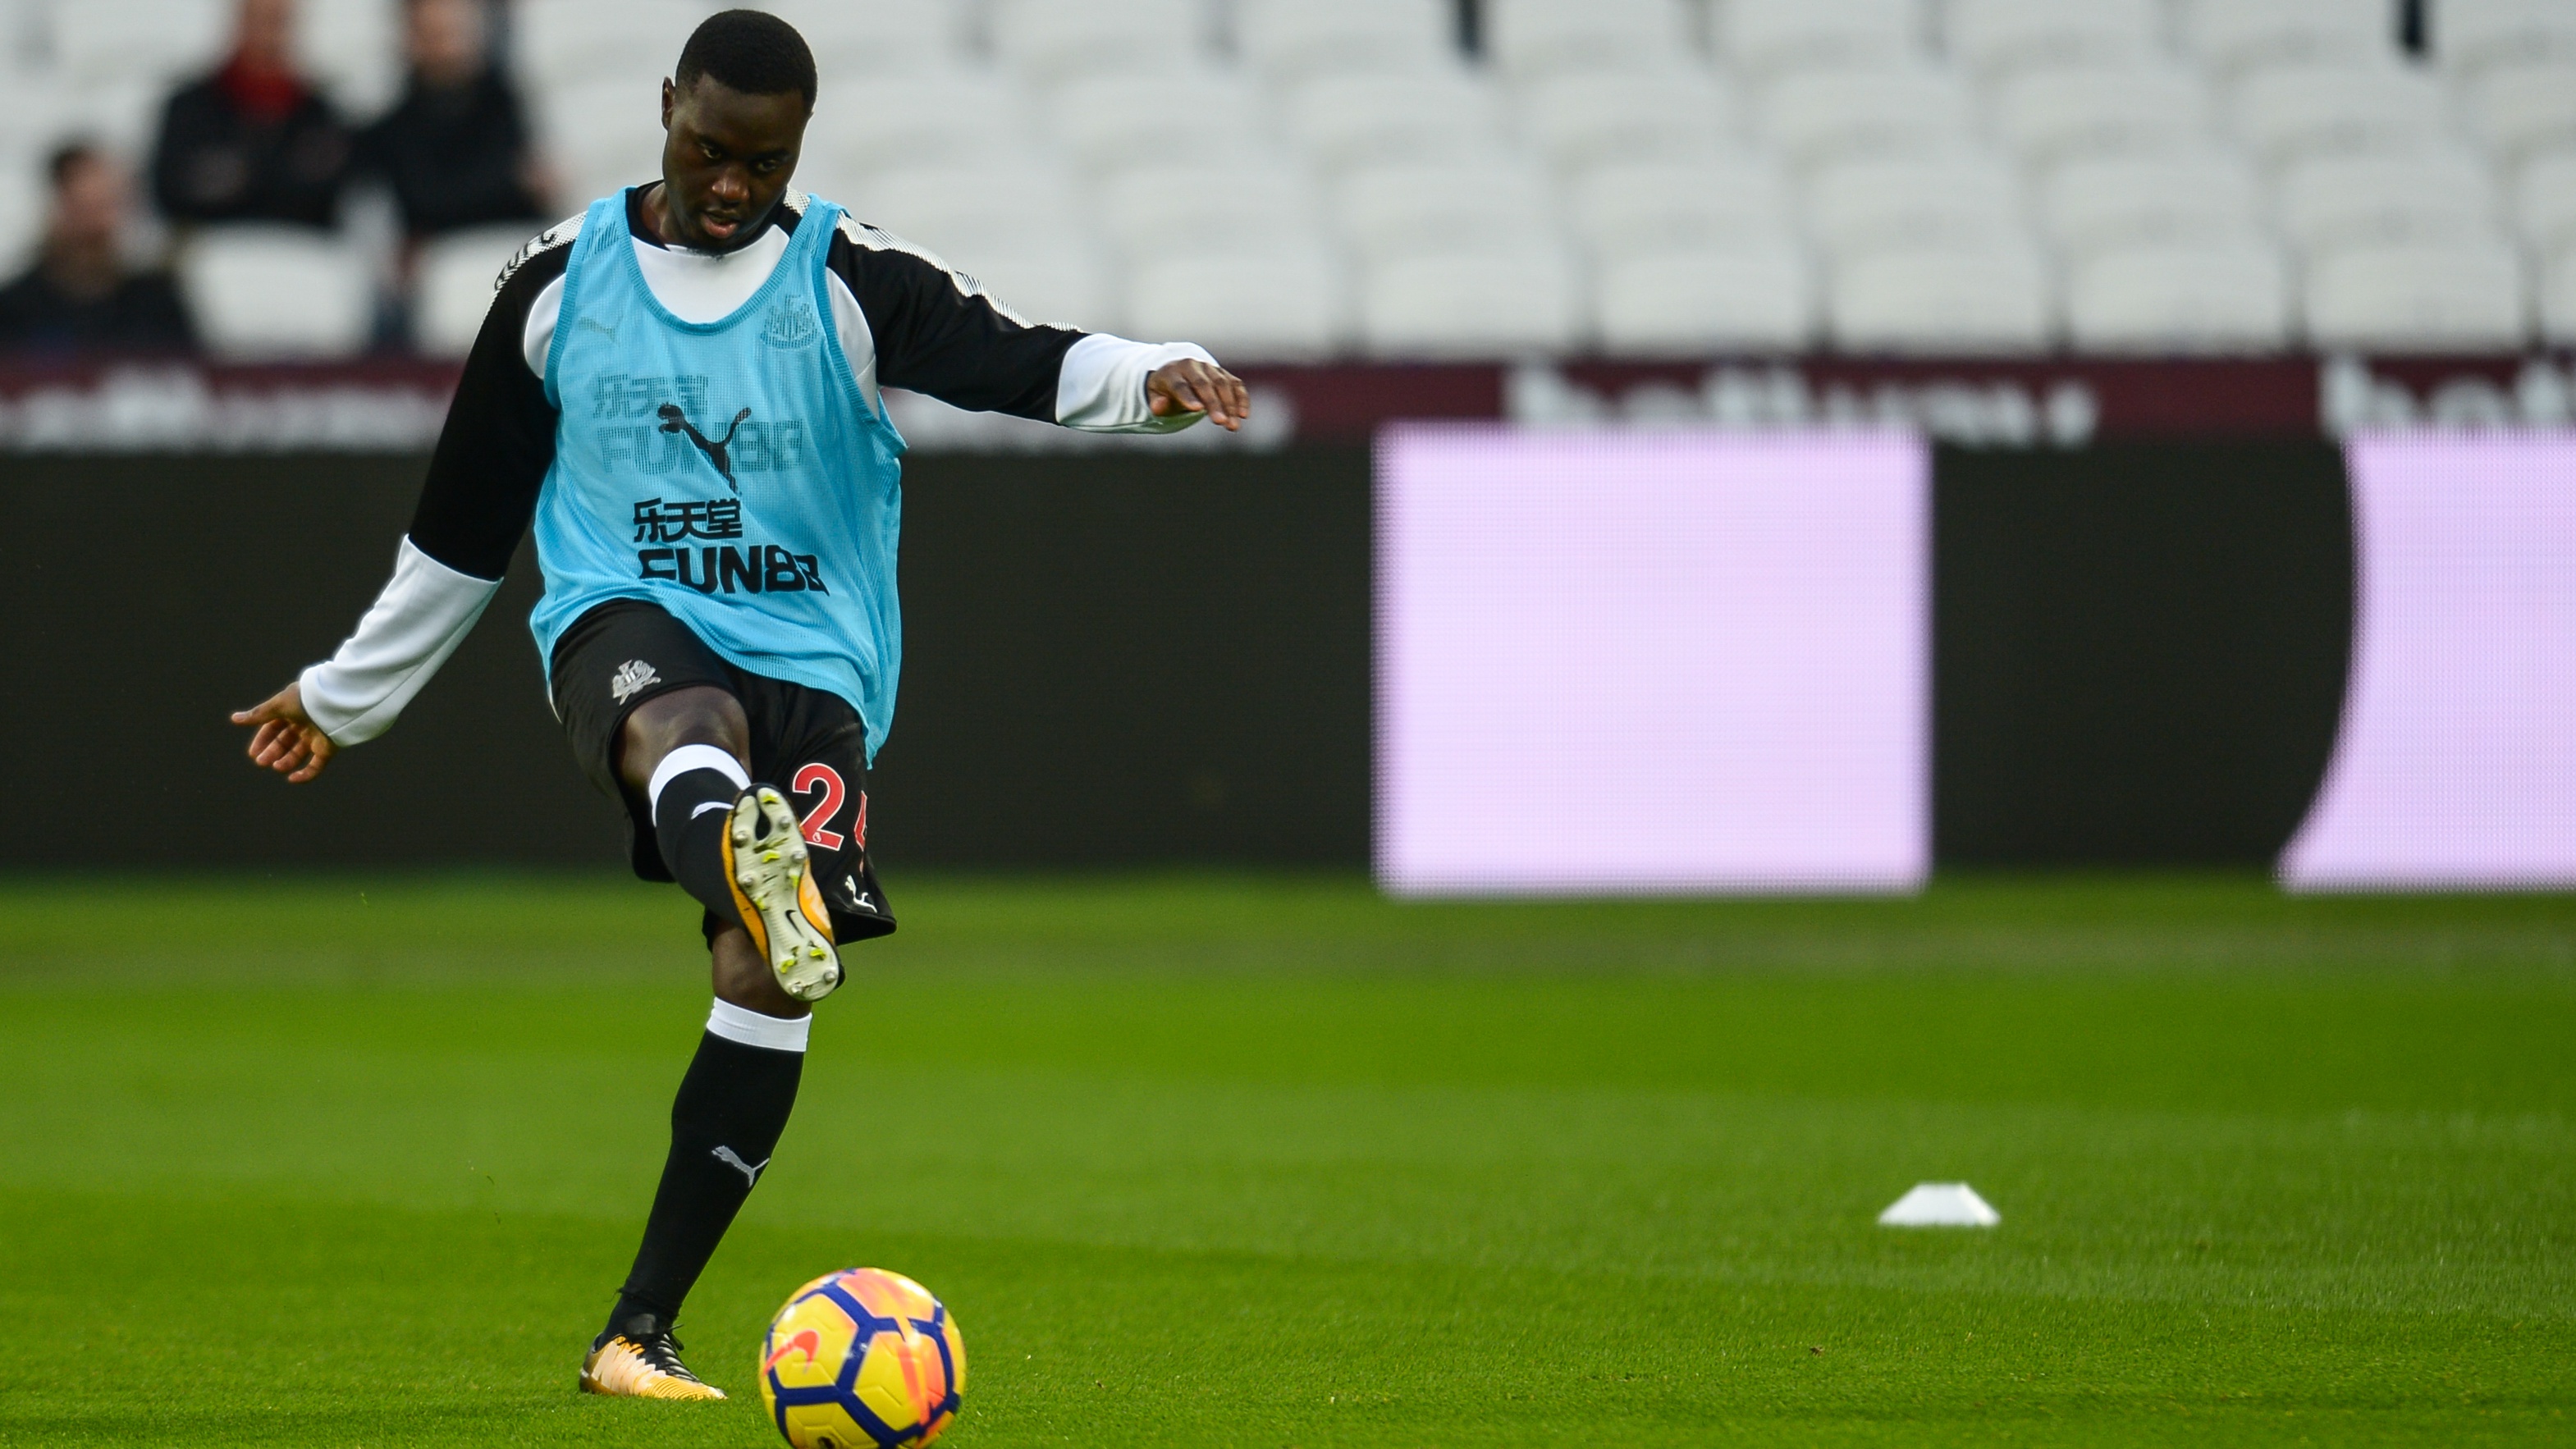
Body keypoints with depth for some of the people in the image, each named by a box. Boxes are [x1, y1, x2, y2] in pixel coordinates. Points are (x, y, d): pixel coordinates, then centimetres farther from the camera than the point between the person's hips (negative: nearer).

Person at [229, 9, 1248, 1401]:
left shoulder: (851, 281, 3)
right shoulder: (560, 282, 8)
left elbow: (1015, 358, -16)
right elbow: (463, 518, 19)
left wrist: (1149, 377, -39)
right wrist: (344, 696, 26)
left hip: (811, 660, 0)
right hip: (624, 622, 0)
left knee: (770, 986, -15)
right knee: (681, 723, -38)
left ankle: (638, 1330, -6)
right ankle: (752, 867, -77)